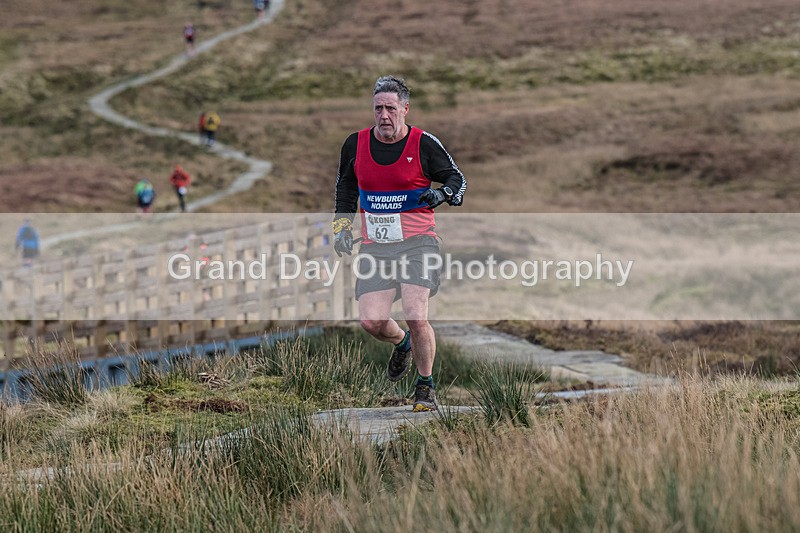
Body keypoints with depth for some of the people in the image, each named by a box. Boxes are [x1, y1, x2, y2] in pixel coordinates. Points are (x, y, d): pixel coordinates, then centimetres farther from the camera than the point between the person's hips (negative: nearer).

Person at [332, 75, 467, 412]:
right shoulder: (356, 145, 4)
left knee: (416, 318, -17)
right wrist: (342, 226, 16)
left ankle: (426, 385, 8)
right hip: (375, 246, 3)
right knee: (372, 321, -9)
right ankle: (402, 344, 29)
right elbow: (345, 187, 22)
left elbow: (457, 179, 5)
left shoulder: (424, 145, -5)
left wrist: (442, 193, -16)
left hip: (417, 243, -3)